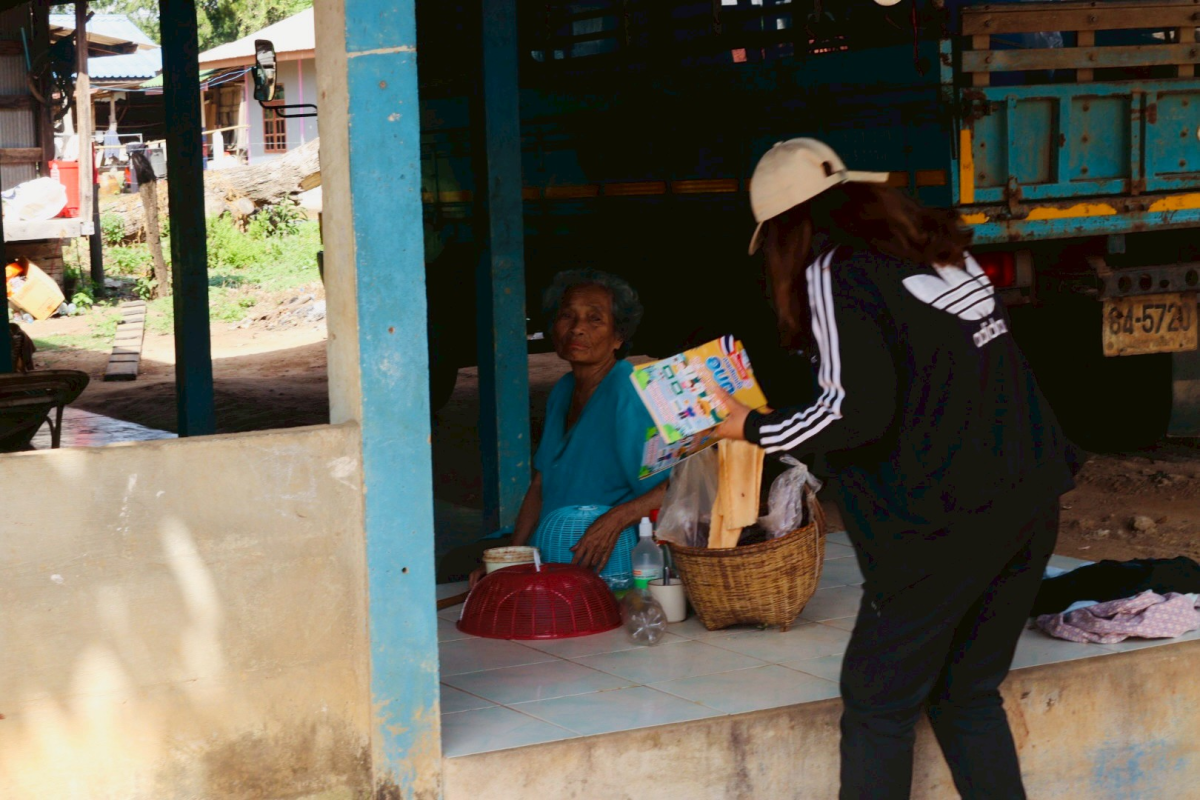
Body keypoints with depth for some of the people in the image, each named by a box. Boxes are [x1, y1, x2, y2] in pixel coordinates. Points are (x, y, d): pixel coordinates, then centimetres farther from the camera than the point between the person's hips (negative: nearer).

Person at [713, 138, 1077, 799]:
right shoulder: (934, 245, 16)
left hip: (948, 516, -7)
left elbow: (855, 412, -16)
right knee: (968, 695, 18)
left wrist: (755, 430, -2)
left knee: (878, 706, 5)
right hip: (1032, 499, 7)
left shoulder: (832, 268, -6)